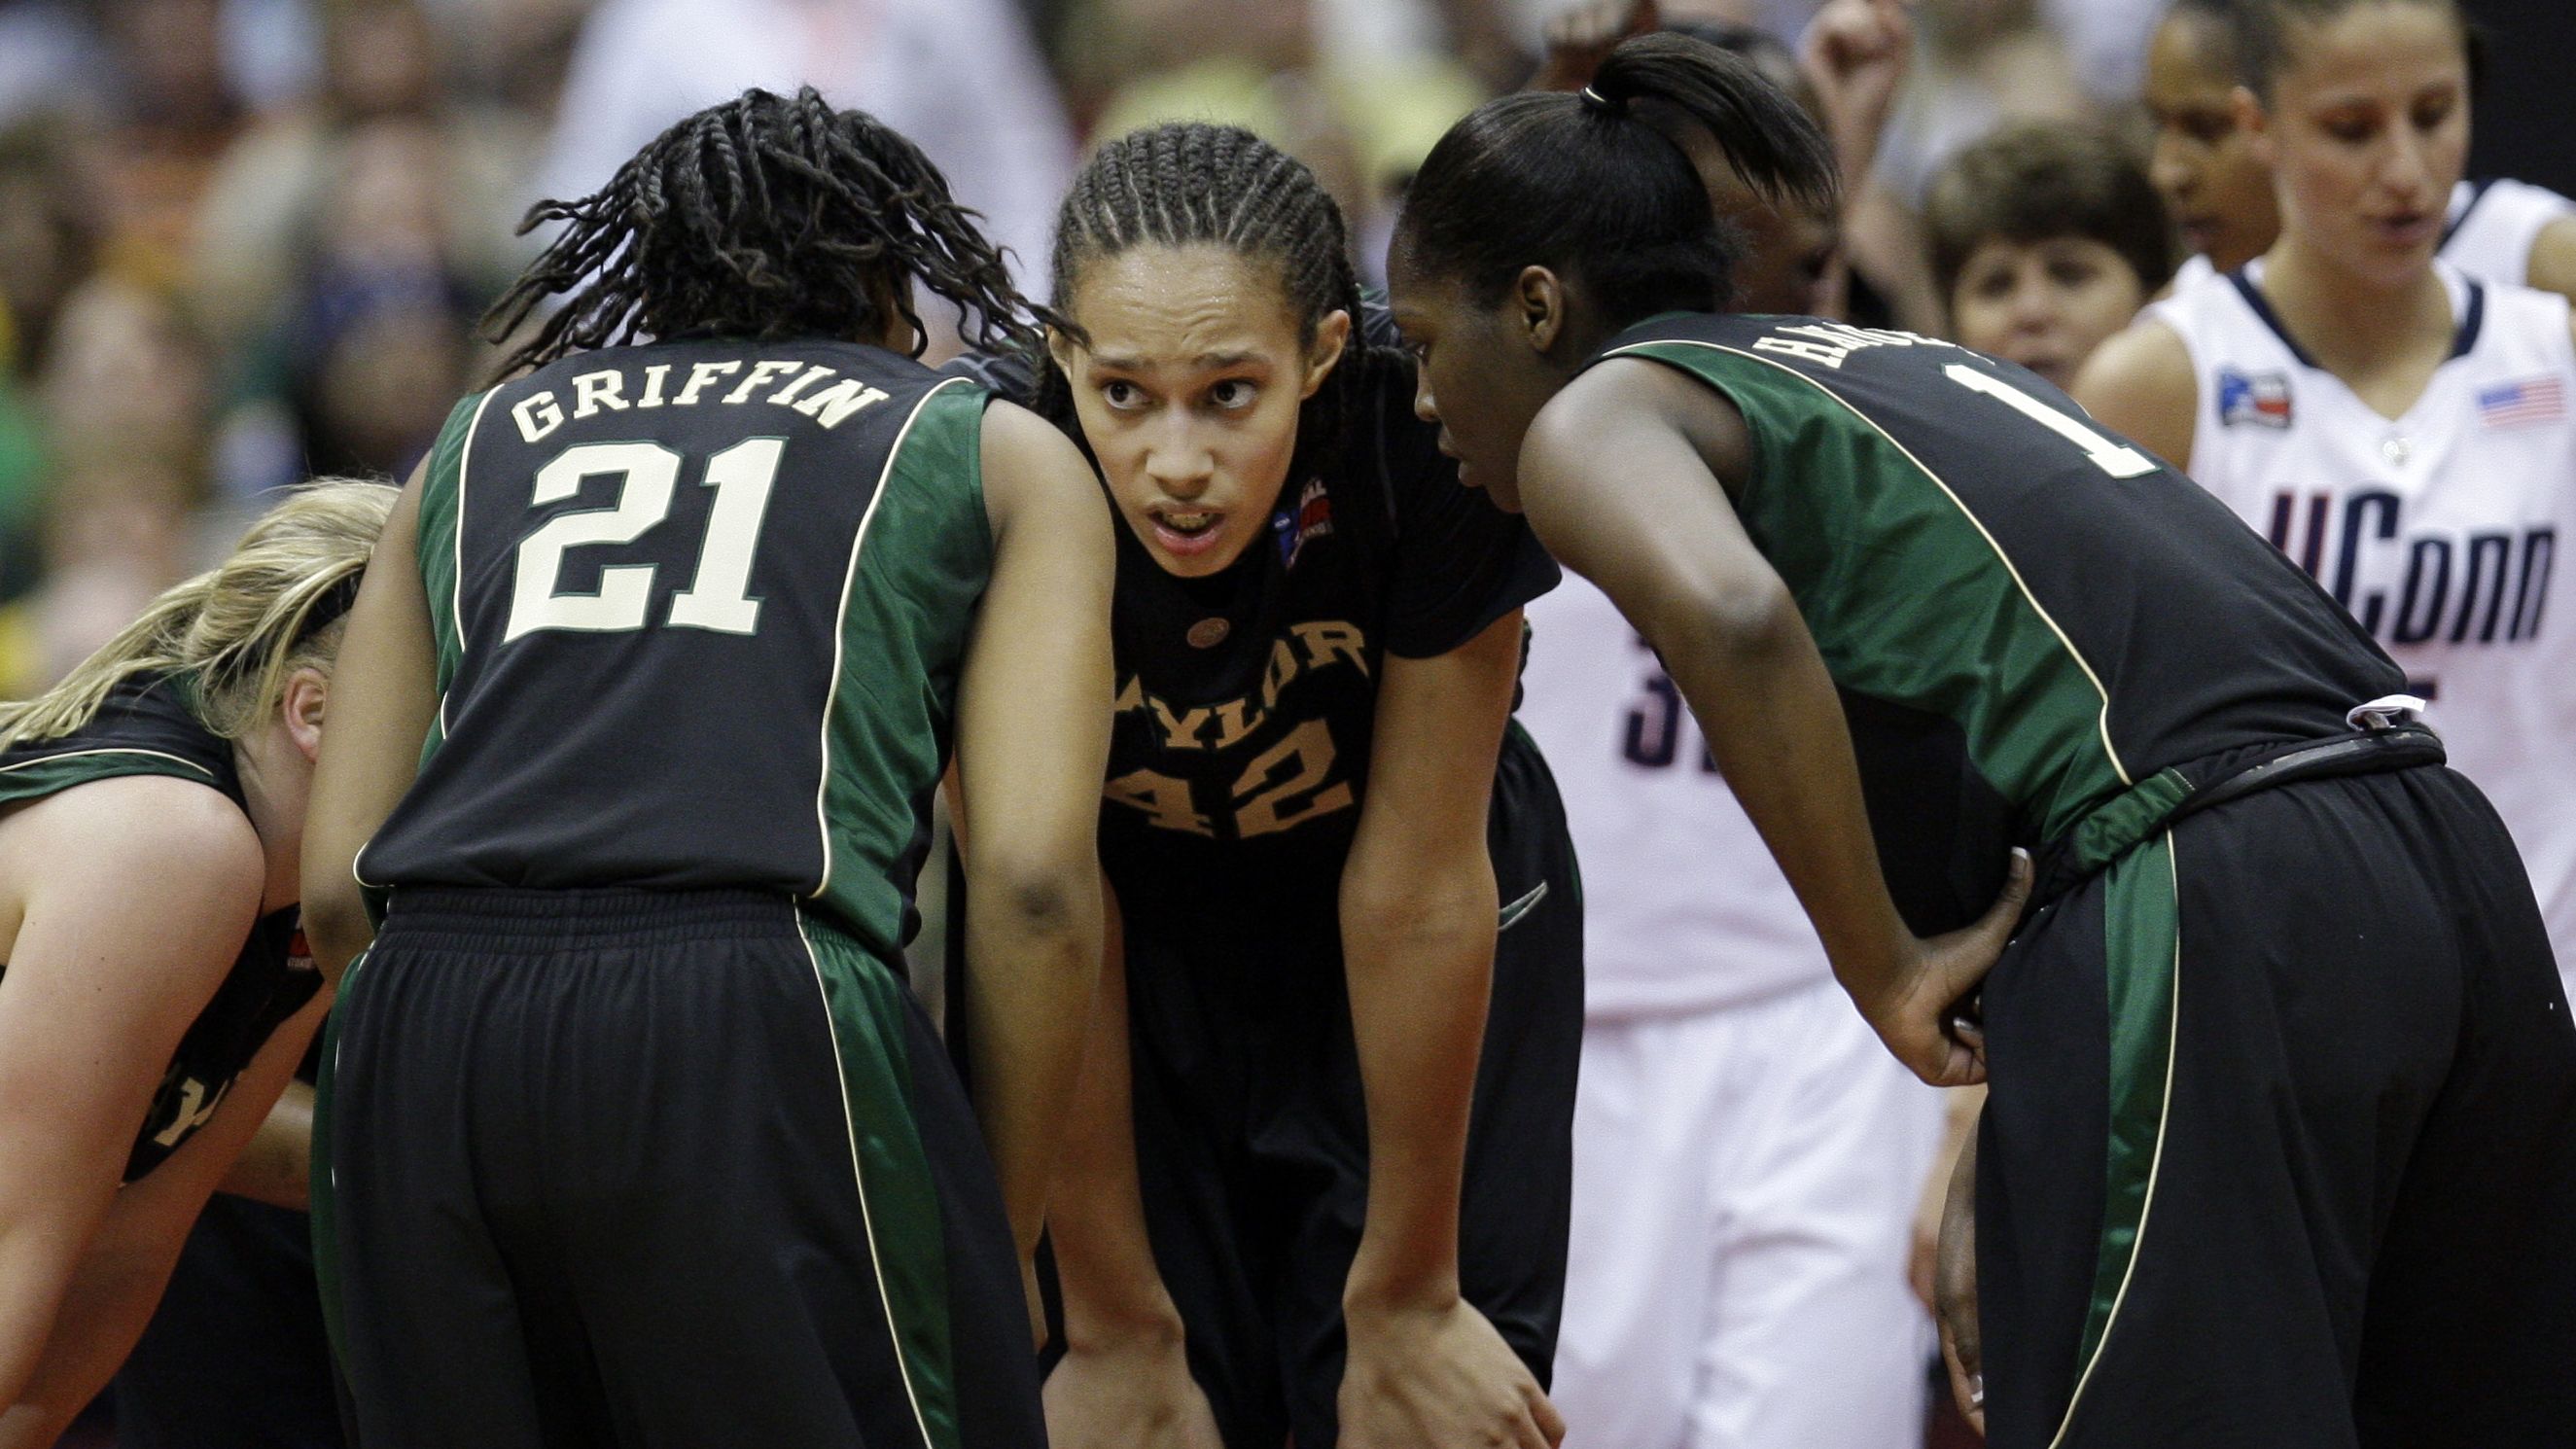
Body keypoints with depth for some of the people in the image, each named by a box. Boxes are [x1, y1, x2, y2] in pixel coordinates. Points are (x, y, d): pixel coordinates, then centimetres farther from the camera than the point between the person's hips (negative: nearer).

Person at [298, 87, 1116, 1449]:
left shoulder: (478, 440, 28)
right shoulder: (1000, 455, 19)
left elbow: (334, 882, 19)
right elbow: (1033, 880, 5)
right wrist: (1001, 1245, 13)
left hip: (416, 1031, 4)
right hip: (748, 1029, -4)